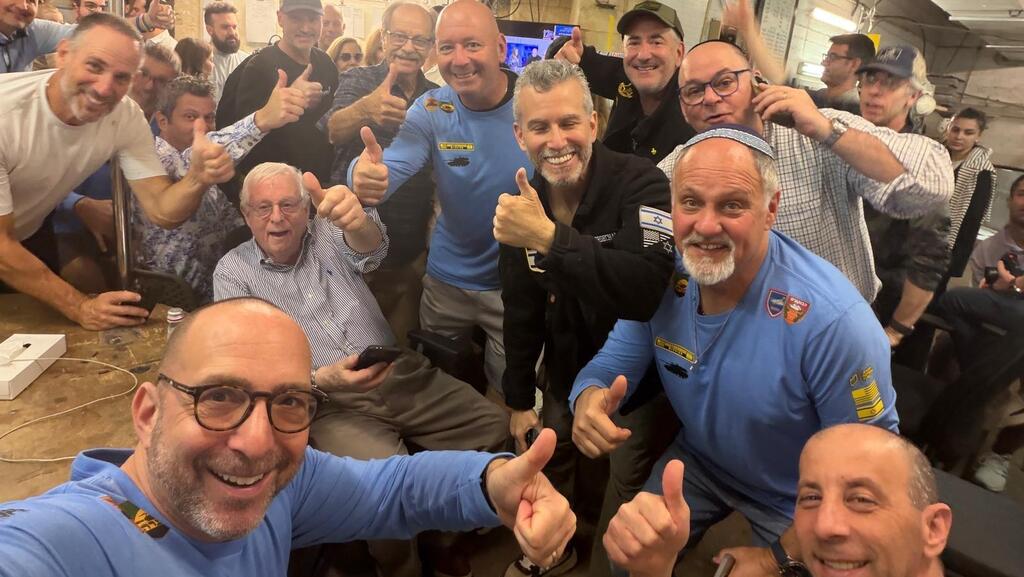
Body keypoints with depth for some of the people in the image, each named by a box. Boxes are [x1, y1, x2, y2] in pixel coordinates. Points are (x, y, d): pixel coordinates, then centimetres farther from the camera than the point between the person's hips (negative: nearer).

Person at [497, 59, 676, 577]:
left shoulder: (641, 184, -24)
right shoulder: (522, 204, -5)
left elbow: (647, 290, -41)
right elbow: (521, 310, 4)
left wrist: (549, 237, -46)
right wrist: (519, 398, 7)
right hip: (566, 372, 6)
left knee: (628, 497, 4)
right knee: (547, 464, 22)